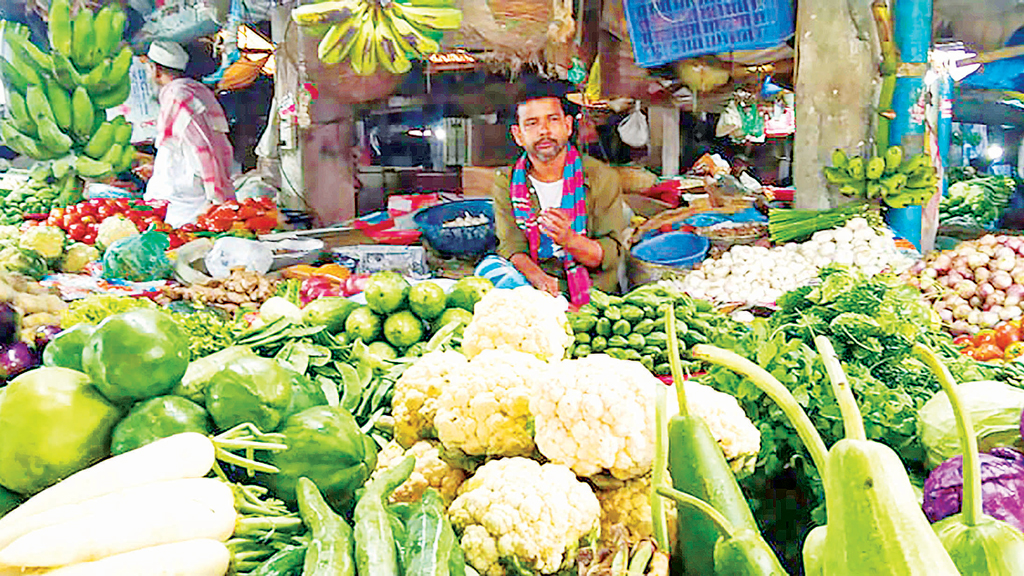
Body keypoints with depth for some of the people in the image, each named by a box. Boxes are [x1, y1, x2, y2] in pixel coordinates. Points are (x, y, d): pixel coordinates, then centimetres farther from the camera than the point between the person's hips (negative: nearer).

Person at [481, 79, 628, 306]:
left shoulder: (602, 177, -3)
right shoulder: (506, 184, 4)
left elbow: (611, 255, -7)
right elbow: (512, 249, -5)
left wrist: (569, 239, -28)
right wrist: (537, 277, -28)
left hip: (595, 296, -3)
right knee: (490, 265, -24)